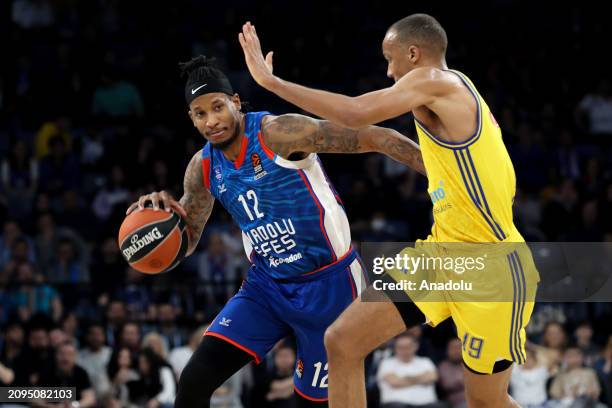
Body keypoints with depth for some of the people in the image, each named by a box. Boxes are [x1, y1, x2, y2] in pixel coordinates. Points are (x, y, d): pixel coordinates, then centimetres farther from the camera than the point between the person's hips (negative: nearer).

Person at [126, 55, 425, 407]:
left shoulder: (278, 133, -19)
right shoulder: (203, 169, 1)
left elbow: (375, 138, -21)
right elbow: (185, 242, 13)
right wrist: (163, 213, -11)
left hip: (327, 285, -5)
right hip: (267, 286, 5)